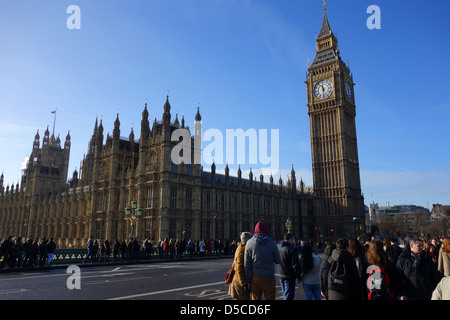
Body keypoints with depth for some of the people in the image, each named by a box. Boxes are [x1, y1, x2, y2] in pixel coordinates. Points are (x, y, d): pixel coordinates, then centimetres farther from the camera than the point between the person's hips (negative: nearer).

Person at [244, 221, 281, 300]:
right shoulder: (272, 242, -6)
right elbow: (278, 261, 3)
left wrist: (247, 280, 5)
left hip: (255, 278, 2)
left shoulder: (249, 243, -1)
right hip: (269, 277, -2)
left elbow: (246, 264, 0)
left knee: (255, 298, 10)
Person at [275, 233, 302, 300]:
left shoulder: (278, 247, 2)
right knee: (289, 295, 2)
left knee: (285, 294, 23)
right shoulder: (292, 249, -20)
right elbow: (295, 265, -18)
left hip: (279, 274, 7)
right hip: (289, 276, -7)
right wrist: (299, 277, -7)